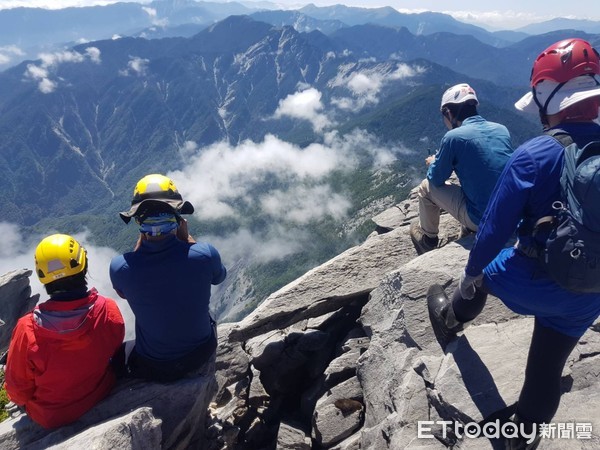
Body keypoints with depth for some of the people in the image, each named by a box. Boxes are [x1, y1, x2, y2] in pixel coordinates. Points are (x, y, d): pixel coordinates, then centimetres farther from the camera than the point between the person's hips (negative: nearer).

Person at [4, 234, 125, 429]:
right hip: (102, 398, 2)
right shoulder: (109, 310, -26)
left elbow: (18, 391, -14)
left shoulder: (27, 328, -31)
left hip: (50, 417, -1)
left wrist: (23, 401, 9)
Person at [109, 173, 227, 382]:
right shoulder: (205, 254, -27)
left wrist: (141, 240, -3)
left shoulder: (119, 266, -25)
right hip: (200, 360, 0)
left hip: (149, 369, 0)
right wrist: (186, 238, -3)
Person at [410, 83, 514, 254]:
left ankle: (428, 237, 29)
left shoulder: (454, 137, -13)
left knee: (427, 187, 10)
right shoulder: (502, 129, 5)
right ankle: (470, 227, 42)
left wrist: (434, 163, 20)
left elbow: (437, 179, -2)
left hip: (482, 220, -6)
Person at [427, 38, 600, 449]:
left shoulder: (534, 155, -20)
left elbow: (495, 228, -17)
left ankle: (450, 322, 54)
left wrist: (471, 271, -1)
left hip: (532, 284, -4)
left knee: (483, 270, 29)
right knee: (548, 369, 21)